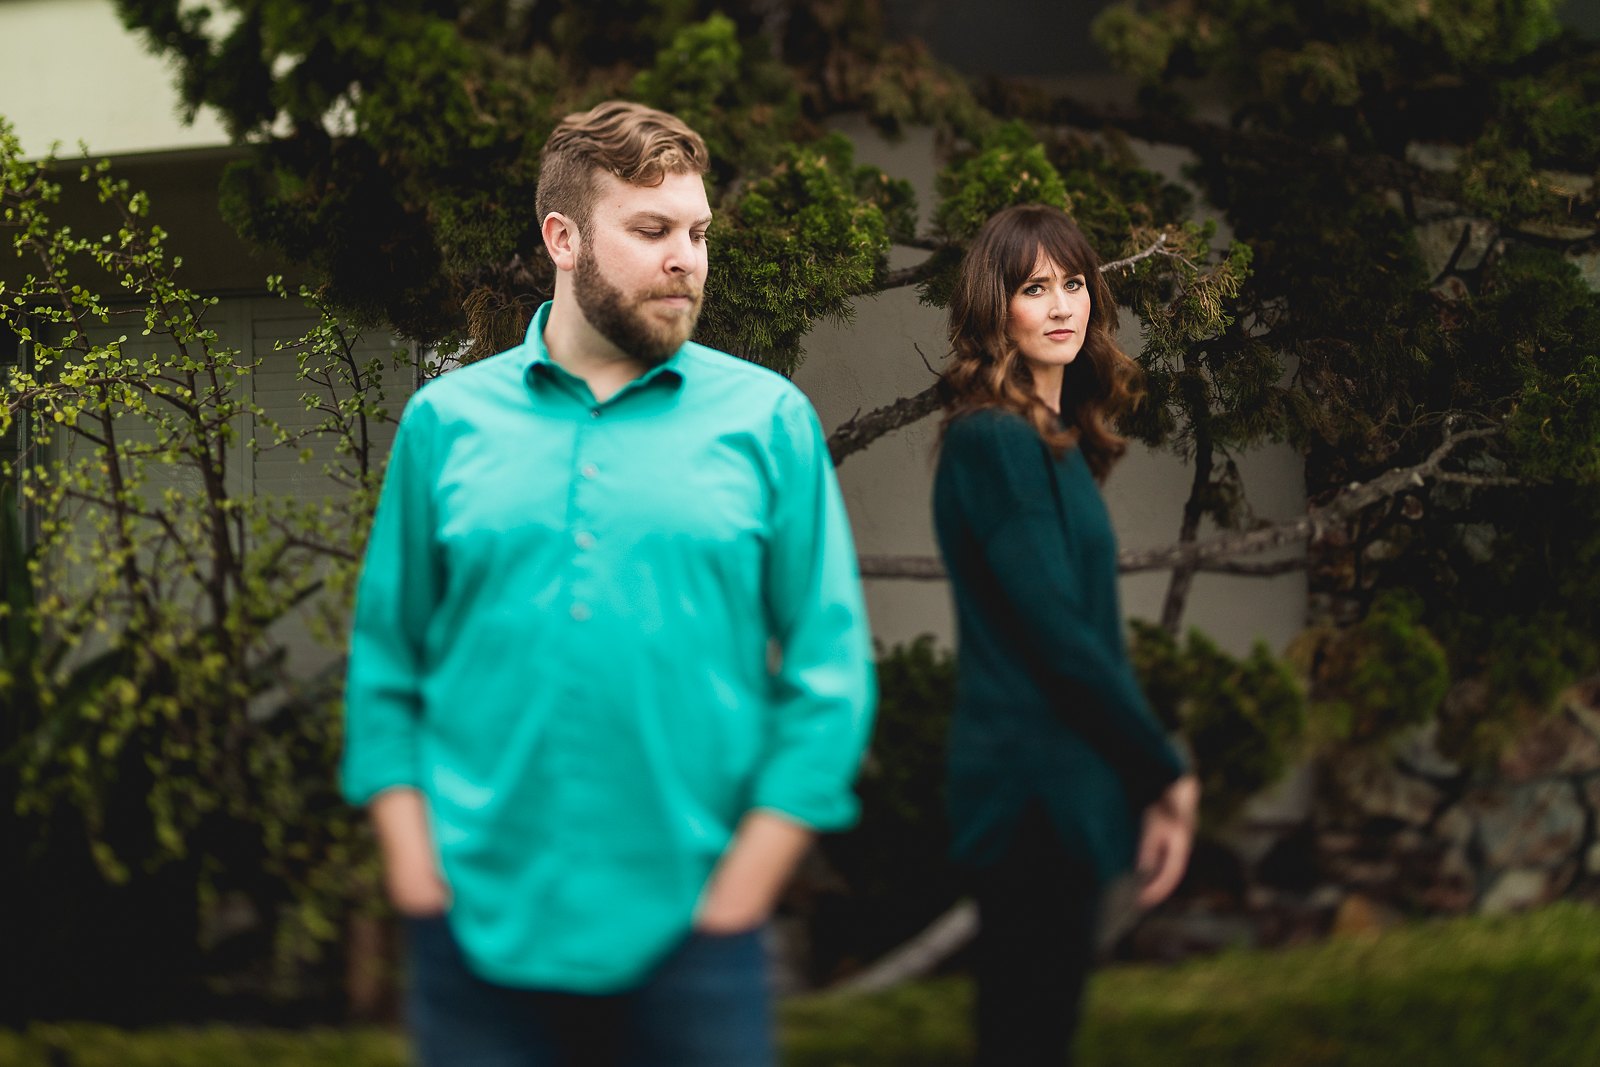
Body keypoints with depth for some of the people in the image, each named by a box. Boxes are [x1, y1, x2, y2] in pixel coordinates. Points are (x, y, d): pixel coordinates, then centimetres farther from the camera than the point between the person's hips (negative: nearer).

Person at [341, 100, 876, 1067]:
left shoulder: (768, 422, 3)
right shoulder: (446, 421, 6)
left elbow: (832, 675, 0)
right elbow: (385, 668, 9)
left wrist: (739, 890, -7)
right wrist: (415, 871, -2)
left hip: (684, 942, -1)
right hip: (483, 940, 1)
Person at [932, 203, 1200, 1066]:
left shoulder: (1058, 440, 14)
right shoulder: (995, 442, -14)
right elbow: (1057, 635, -17)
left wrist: (1145, 790, 12)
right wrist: (1166, 775, -9)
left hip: (1068, 789, 9)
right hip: (1035, 790, -9)